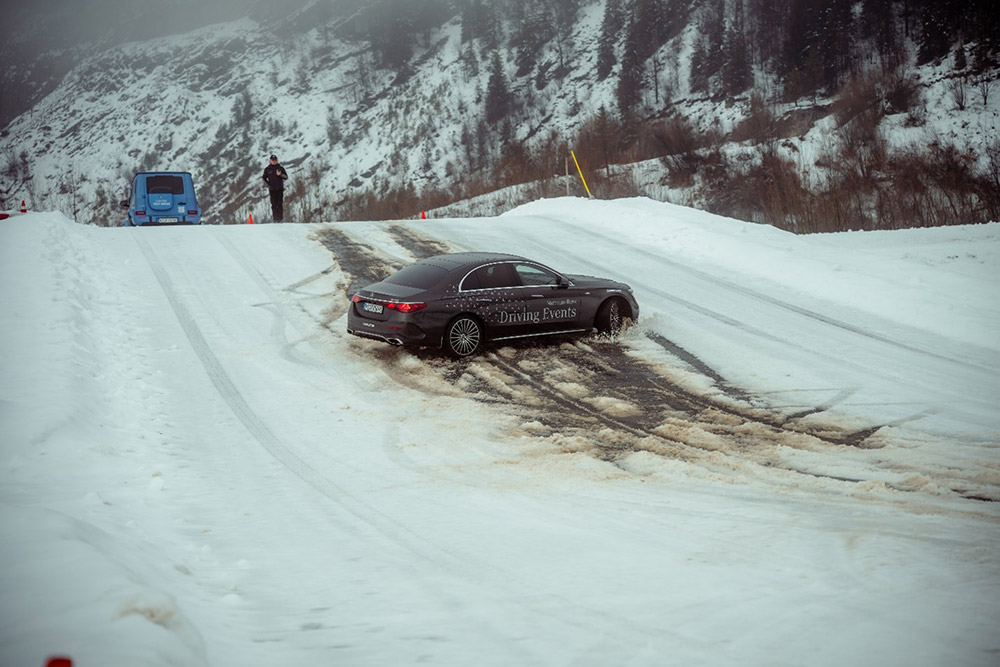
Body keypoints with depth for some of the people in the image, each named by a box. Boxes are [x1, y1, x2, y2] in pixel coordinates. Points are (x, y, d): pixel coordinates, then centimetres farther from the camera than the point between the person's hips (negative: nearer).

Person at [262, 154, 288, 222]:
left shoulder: (280, 168, 7)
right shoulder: (267, 169, 7)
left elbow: (286, 177, 7)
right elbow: (264, 178, 14)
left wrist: (280, 175, -12)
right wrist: (268, 184, 0)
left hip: (280, 188, 0)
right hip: (272, 189, 0)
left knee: (280, 203, -3)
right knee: (274, 204, -3)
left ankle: (281, 218, -2)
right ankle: (275, 218, -2)